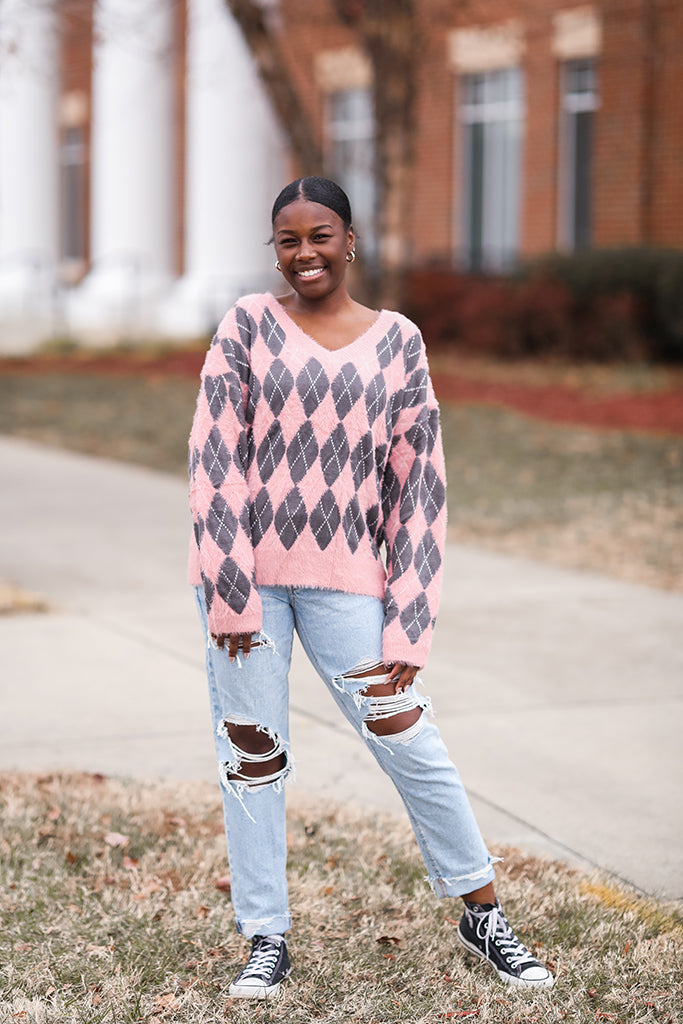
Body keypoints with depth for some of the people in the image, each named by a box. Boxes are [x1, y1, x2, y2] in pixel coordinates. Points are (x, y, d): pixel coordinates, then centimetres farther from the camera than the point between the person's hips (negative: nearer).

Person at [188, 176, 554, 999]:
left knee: (410, 743, -1)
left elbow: (418, 479, 4)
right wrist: (231, 593, -10)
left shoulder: (398, 342, 5)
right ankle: (266, 940, 18)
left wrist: (406, 619, -2)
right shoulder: (248, 327, 2)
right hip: (247, 569, 0)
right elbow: (215, 458, -2)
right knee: (250, 748, 5)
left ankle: (483, 915, 15)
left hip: (344, 576, 0)